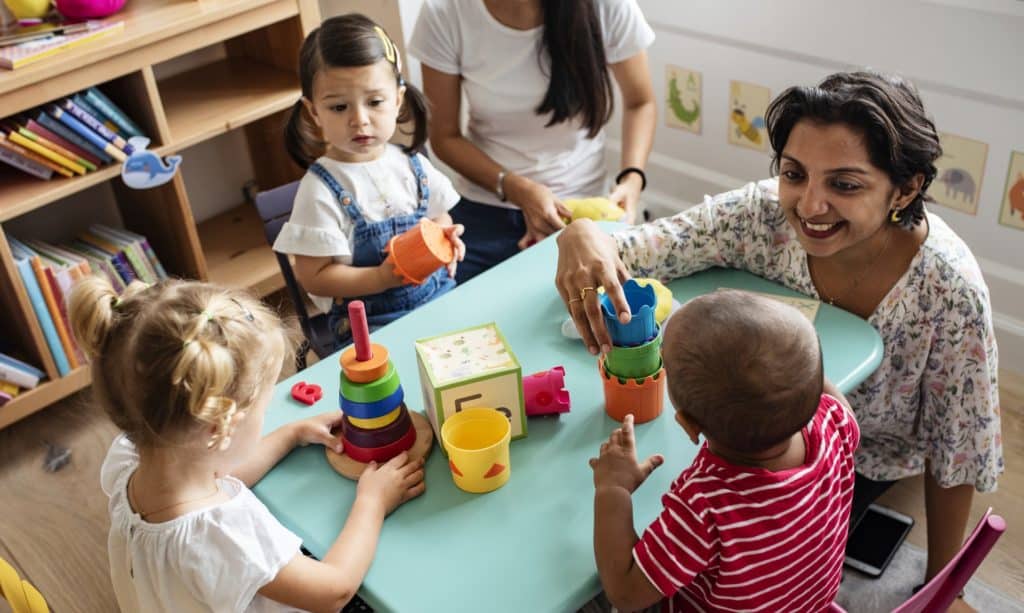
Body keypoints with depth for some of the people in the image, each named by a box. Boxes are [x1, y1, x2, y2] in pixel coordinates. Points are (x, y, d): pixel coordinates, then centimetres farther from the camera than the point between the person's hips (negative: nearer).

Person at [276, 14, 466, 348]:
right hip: (371, 323, -5)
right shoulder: (321, 190, -12)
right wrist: (383, 278, -21)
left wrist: (447, 240, -4)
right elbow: (314, 277, -11)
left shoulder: (413, 166, 4)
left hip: (440, 298, 5)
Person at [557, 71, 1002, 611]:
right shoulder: (762, 214, -26)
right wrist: (582, 237, -49)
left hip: (864, 459, -2)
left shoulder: (950, 289, -31)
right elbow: (629, 250, -24)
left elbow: (956, 453, -18)